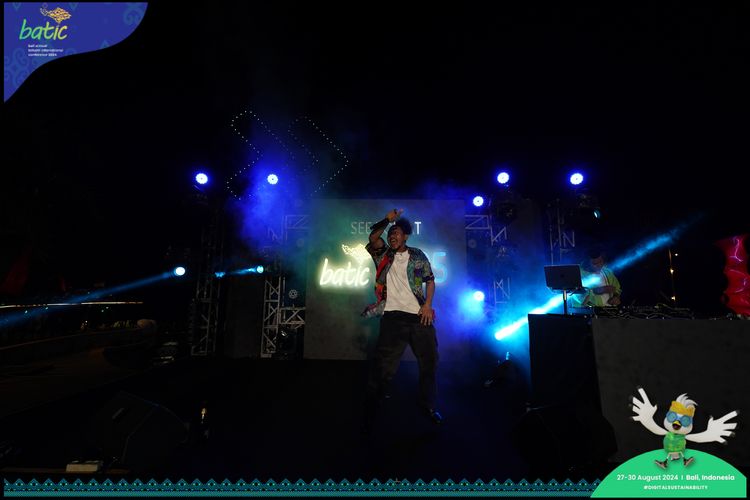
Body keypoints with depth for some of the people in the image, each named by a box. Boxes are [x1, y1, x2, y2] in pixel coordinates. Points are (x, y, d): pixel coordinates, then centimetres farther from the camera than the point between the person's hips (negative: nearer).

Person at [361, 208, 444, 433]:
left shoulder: (417, 255, 10)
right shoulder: (383, 255, 10)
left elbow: (430, 280, 9)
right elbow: (373, 238, -7)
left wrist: (428, 305, -2)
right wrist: (387, 220, -14)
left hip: (419, 315, 2)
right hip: (393, 316, -2)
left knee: (429, 361, 13)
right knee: (383, 367, -2)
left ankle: (428, 405, 36)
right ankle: (369, 414, 13)